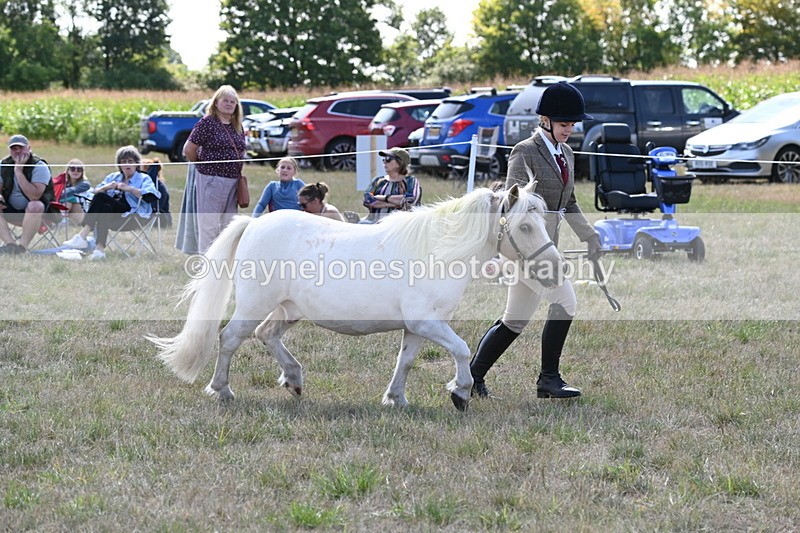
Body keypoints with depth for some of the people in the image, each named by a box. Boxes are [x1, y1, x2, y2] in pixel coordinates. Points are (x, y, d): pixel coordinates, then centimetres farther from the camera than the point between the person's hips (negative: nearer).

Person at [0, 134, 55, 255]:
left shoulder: (39, 166, -17)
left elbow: (34, 196, -31)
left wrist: (19, 171, -30)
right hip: (11, 211, 5)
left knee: (34, 206, -39)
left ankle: (22, 246, -30)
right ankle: (10, 244, -27)